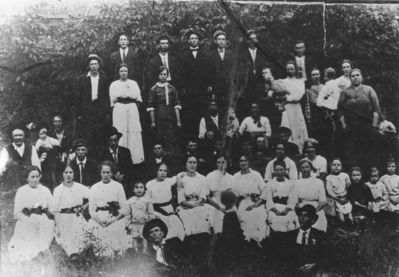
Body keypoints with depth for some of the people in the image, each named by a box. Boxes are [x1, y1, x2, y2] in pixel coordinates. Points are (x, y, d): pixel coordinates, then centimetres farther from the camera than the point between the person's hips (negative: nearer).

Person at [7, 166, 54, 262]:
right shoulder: (21, 191, 0)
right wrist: (30, 220, -20)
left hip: (45, 229, 2)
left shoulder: (45, 190, 8)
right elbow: (17, 213, -4)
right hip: (26, 228, -2)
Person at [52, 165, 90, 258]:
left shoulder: (80, 188, 4)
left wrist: (84, 207, 5)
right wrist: (57, 226, -2)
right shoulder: (58, 190, 2)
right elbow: (55, 210, 2)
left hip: (77, 218, 1)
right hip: (63, 219, 0)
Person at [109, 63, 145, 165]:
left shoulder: (133, 83, 16)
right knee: (120, 133, -7)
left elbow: (138, 99, 11)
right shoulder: (114, 84, 13)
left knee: (134, 132, -5)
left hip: (132, 108, 1)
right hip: (119, 109, -1)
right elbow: (112, 100, 9)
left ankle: (136, 158, -3)